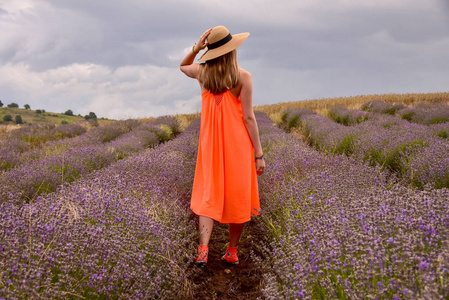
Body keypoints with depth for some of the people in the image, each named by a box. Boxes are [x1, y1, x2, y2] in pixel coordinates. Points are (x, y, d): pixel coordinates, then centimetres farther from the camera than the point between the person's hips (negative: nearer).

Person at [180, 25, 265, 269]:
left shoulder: (202, 72, 0)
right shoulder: (243, 77, -9)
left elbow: (183, 66, 26)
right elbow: (248, 117, -11)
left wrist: (196, 48, 6)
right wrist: (259, 153, -6)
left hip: (211, 142, 3)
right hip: (238, 142, -2)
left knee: (209, 194, 6)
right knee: (238, 195, 11)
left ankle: (203, 248, -14)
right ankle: (232, 251, 19)